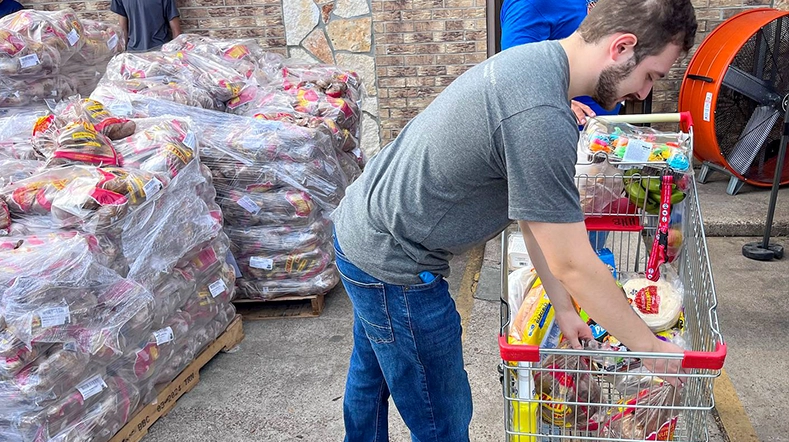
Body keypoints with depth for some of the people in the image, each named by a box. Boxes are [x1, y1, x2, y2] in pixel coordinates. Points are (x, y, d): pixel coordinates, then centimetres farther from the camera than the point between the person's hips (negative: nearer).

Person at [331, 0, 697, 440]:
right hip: (393, 267, -10)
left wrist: (563, 305, 8)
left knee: (373, 374, 32)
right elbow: (573, 265, -23)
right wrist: (650, 347, -8)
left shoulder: (535, 58, 1)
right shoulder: (541, 117, -31)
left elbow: (533, 209, 5)